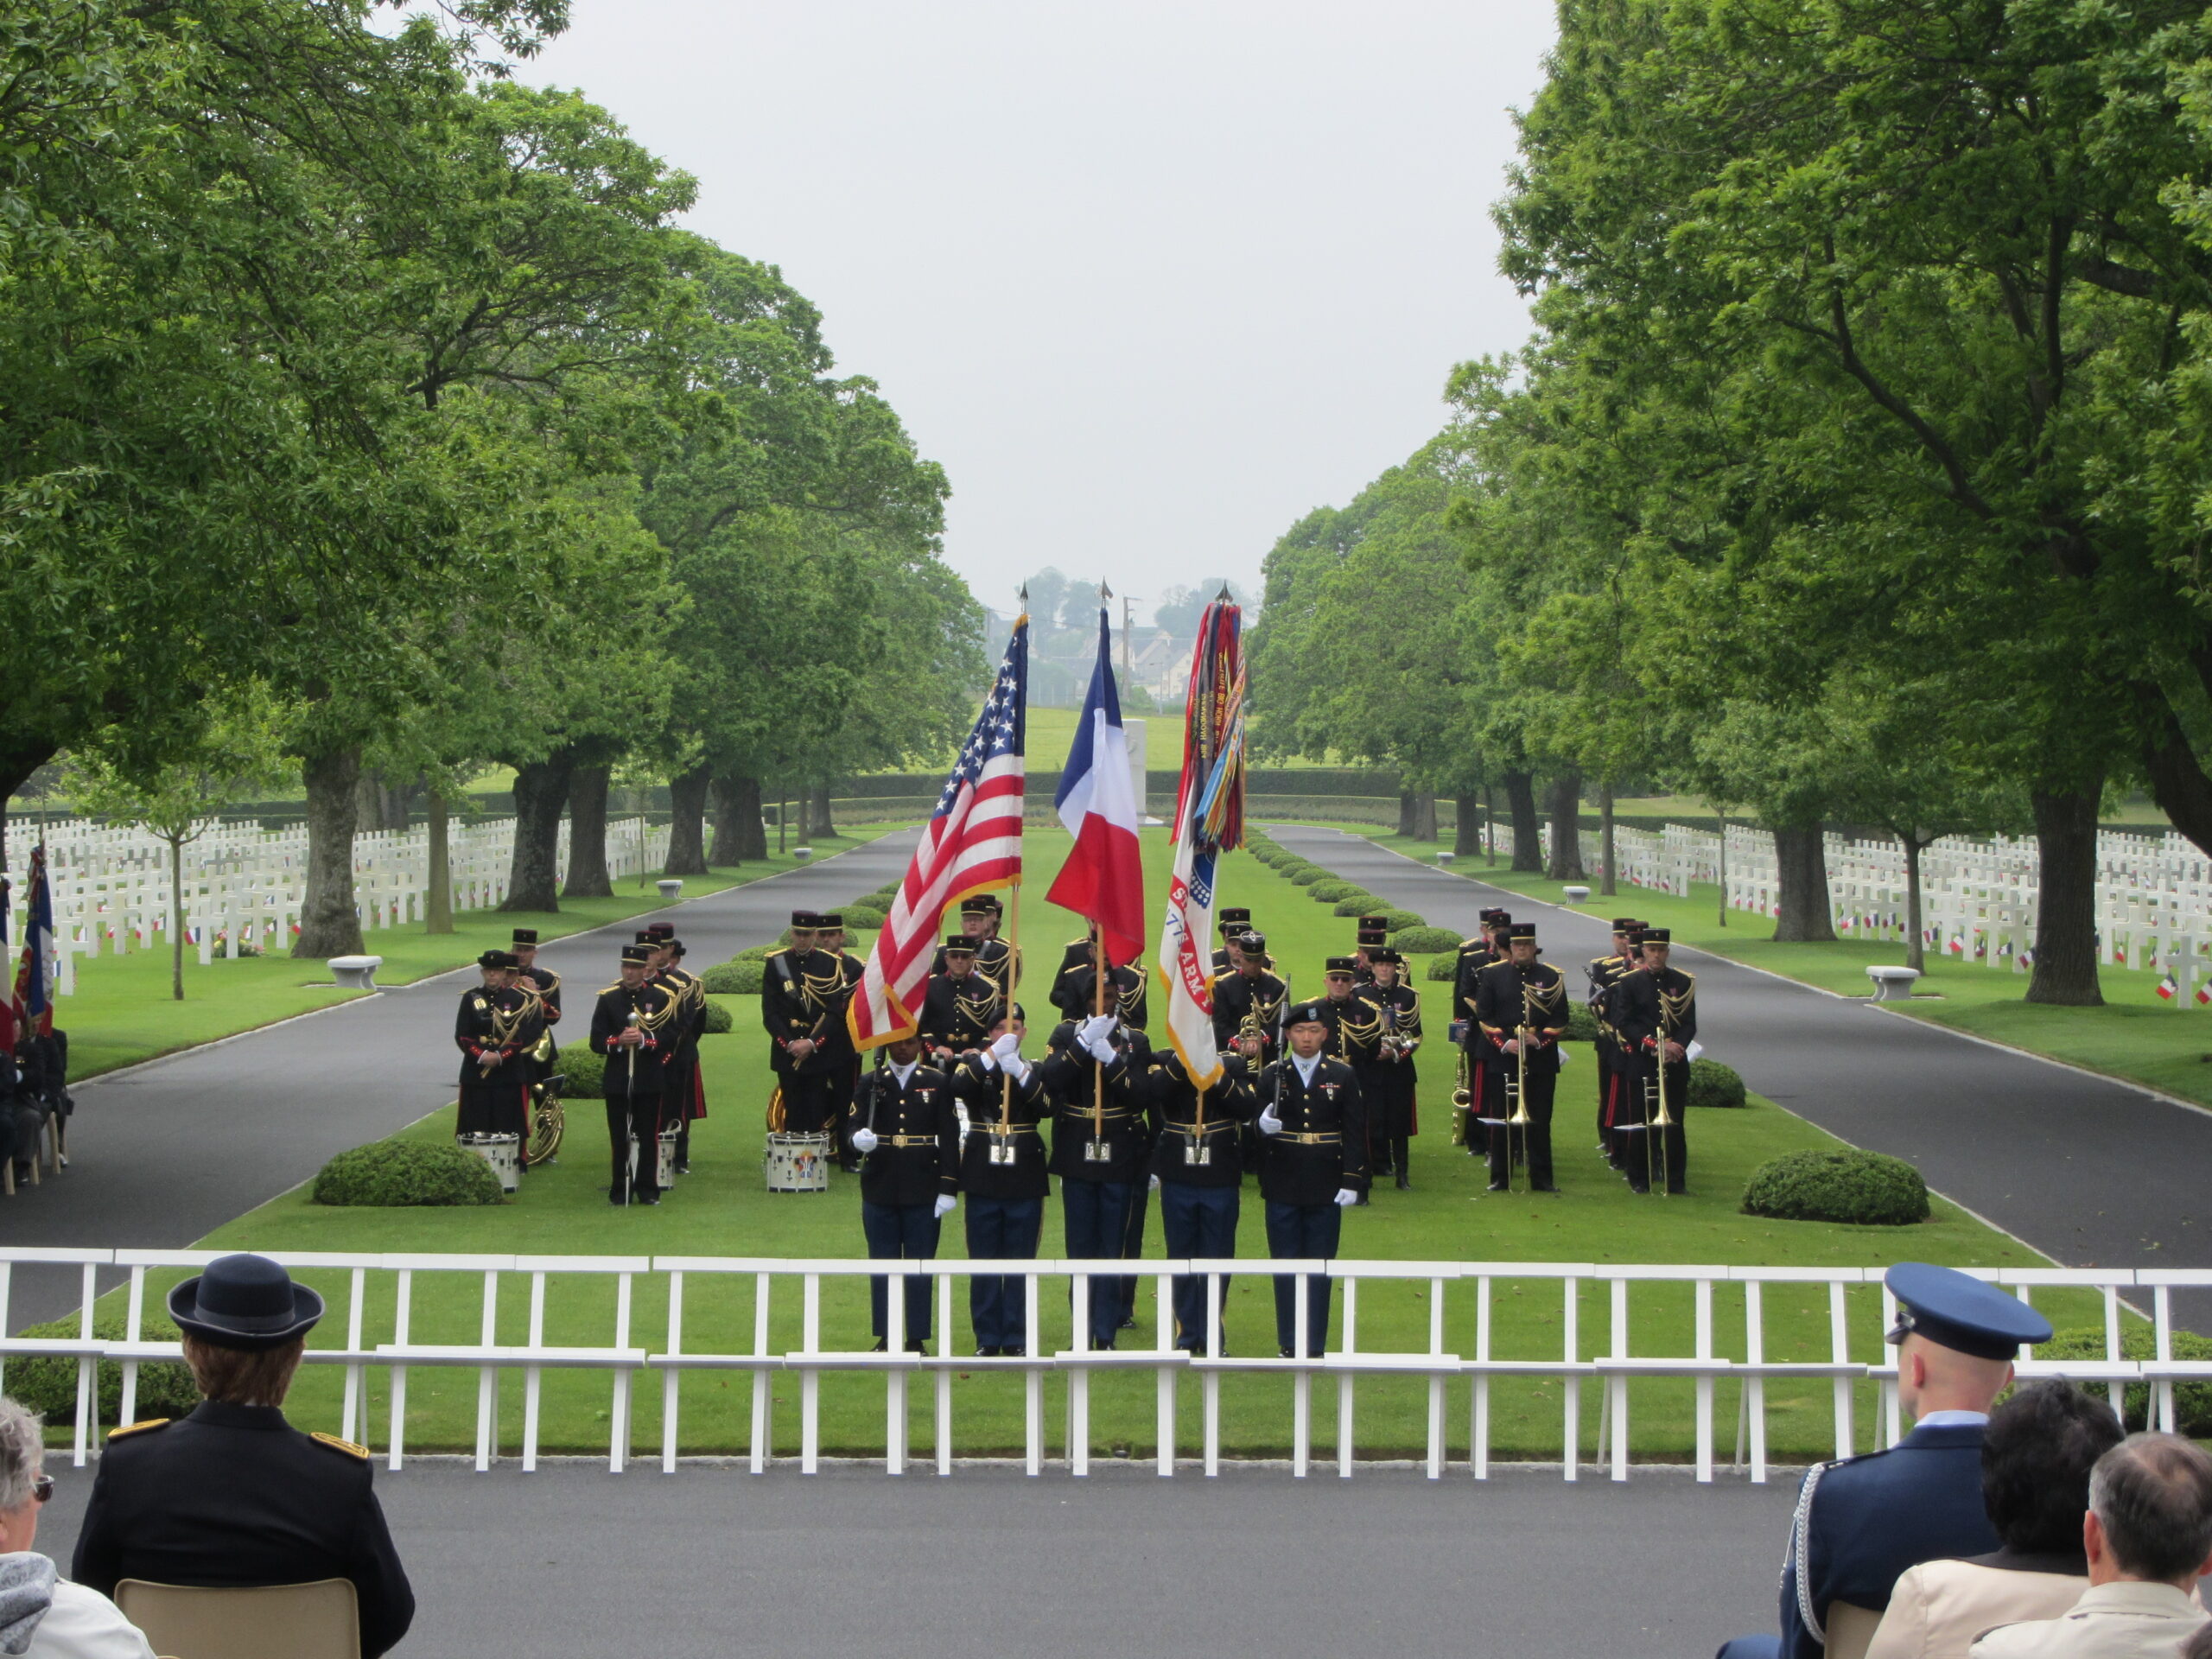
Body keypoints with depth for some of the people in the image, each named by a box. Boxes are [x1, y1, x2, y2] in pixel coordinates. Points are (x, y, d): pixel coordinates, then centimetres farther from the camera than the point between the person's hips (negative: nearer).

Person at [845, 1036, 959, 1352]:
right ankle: (885, 1337, 14)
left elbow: (949, 1139, 1)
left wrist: (947, 1189, -5)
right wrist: (859, 1139, -27)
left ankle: (917, 1339, 9)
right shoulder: (871, 1083, 6)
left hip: (923, 1192, -1)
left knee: (920, 1267, 2)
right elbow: (854, 1126, -3)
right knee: (883, 1266, 5)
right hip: (880, 1189, 1)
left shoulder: (938, 1083, 4)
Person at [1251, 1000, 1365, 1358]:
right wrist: (1262, 1126, -20)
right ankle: (1289, 1345, 12)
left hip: (1326, 1189, 0)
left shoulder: (1343, 1077, 2)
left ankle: (1314, 1346, 10)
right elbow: (1255, 1126, 4)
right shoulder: (1271, 1076, 3)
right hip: (1282, 1188, 0)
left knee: (1319, 1268, 4)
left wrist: (1352, 1181, -7)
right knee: (1285, 1266, 5)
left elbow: (1355, 1132, 1)